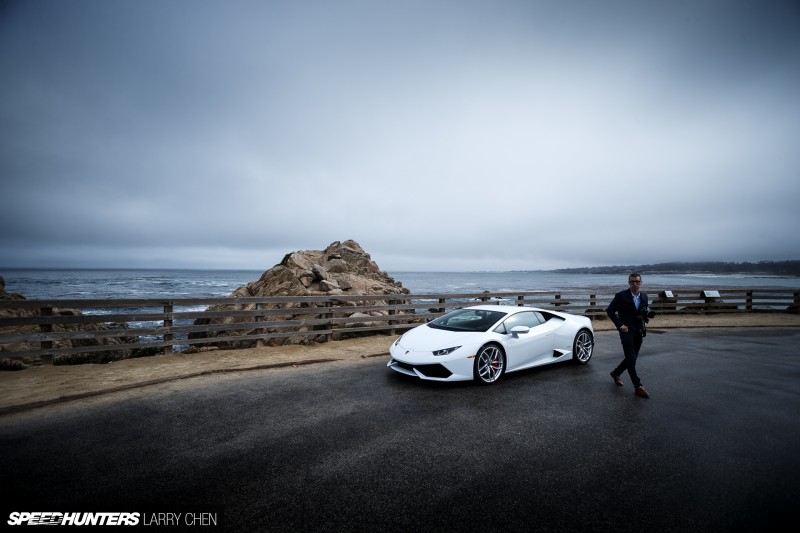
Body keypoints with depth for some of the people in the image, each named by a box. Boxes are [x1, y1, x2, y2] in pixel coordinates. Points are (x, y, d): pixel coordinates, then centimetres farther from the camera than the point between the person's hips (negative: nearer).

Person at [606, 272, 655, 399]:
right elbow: (610, 311, -7)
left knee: (632, 358, 13)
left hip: (639, 332, 6)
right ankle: (638, 387, -3)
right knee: (631, 359, -8)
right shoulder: (621, 296, -9)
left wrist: (647, 314, -4)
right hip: (627, 331, -6)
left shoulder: (644, 297, 8)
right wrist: (620, 325, -12)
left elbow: (644, 312, 20)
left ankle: (616, 373, 33)